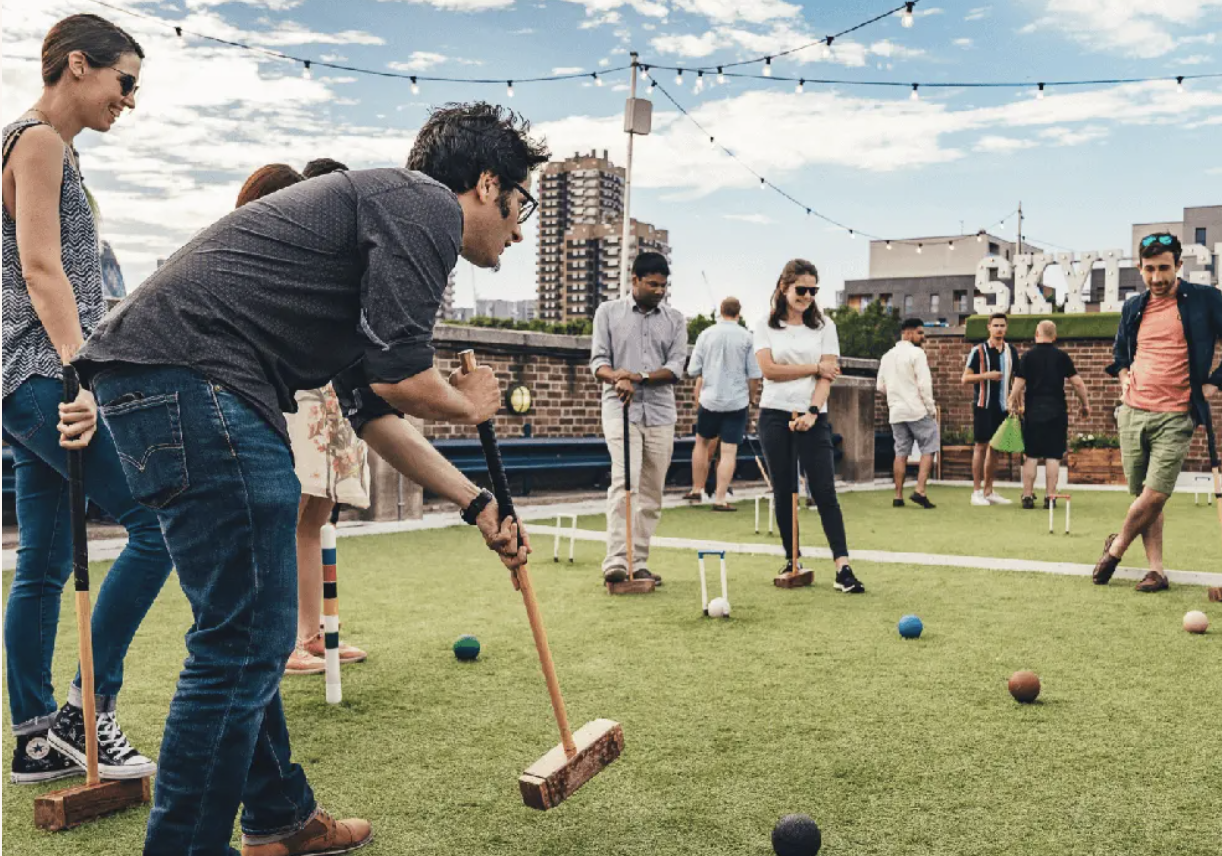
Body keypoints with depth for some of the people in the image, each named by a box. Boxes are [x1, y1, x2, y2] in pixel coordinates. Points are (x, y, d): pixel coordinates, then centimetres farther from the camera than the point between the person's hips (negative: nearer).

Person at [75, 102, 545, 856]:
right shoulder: (425, 204, -4)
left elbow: (379, 409, 30)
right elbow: (401, 379, -14)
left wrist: (479, 504, 31)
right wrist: (469, 403, 9)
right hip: (193, 377, -11)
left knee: (251, 633, 19)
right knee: (243, 641, -4)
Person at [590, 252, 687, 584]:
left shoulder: (675, 319, 12)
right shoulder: (608, 312, 8)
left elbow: (676, 367, 2)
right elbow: (597, 360, 3)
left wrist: (641, 376, -15)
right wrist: (617, 378, -19)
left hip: (660, 412, 3)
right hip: (621, 409, -3)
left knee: (652, 491, 2)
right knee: (624, 481, -19)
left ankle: (638, 563, 8)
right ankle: (616, 562, -23)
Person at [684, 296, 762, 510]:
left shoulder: (706, 335, 0)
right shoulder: (747, 337, -4)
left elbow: (694, 370, 3)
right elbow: (754, 374, -3)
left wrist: (697, 396, 18)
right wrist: (752, 397, 13)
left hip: (709, 399, 2)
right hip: (737, 401, -2)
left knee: (703, 442, 19)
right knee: (729, 451, 0)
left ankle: (697, 489, 25)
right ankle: (720, 499, -1)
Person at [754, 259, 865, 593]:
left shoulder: (824, 326, 8)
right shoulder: (765, 326, 7)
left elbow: (828, 375, -1)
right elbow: (768, 369, -6)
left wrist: (812, 412, -15)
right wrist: (814, 368, -6)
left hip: (813, 418, 0)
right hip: (775, 415, 0)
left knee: (825, 492, -8)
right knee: (783, 491, 5)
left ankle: (843, 567, -12)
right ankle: (792, 559, 17)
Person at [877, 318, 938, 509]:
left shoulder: (887, 356, 12)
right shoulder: (916, 353, -8)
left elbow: (881, 387, 14)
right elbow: (924, 384, -14)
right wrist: (931, 408, -7)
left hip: (896, 412, 6)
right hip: (917, 410, -6)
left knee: (901, 453, 10)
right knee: (928, 448, 2)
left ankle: (898, 496, 9)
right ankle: (920, 491, -9)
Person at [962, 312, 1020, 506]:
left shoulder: (1011, 351, 11)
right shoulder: (979, 350, -4)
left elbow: (1016, 378, 18)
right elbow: (965, 378, -5)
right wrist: (987, 375, -17)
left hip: (1003, 406, 5)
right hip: (983, 405, -5)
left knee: (995, 447, 7)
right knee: (981, 446, -5)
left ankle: (988, 491, 14)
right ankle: (976, 492, 0)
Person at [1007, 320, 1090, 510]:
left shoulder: (1028, 356, -1)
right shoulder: (1061, 356, 2)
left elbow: (1018, 384, -5)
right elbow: (1077, 382, 2)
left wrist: (1012, 403, 8)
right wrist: (1085, 404, 13)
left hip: (1033, 411, 0)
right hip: (1057, 412, 0)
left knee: (1031, 456, 5)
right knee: (1053, 456, 3)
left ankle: (1027, 496, 6)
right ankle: (1050, 497, 2)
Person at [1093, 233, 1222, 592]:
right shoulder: (1133, 309, 12)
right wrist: (1123, 373, 11)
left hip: (1174, 416, -4)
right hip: (1133, 411, 4)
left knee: (1154, 496, -11)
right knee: (1143, 495, 6)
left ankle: (1116, 547, 12)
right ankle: (1156, 570, 14)